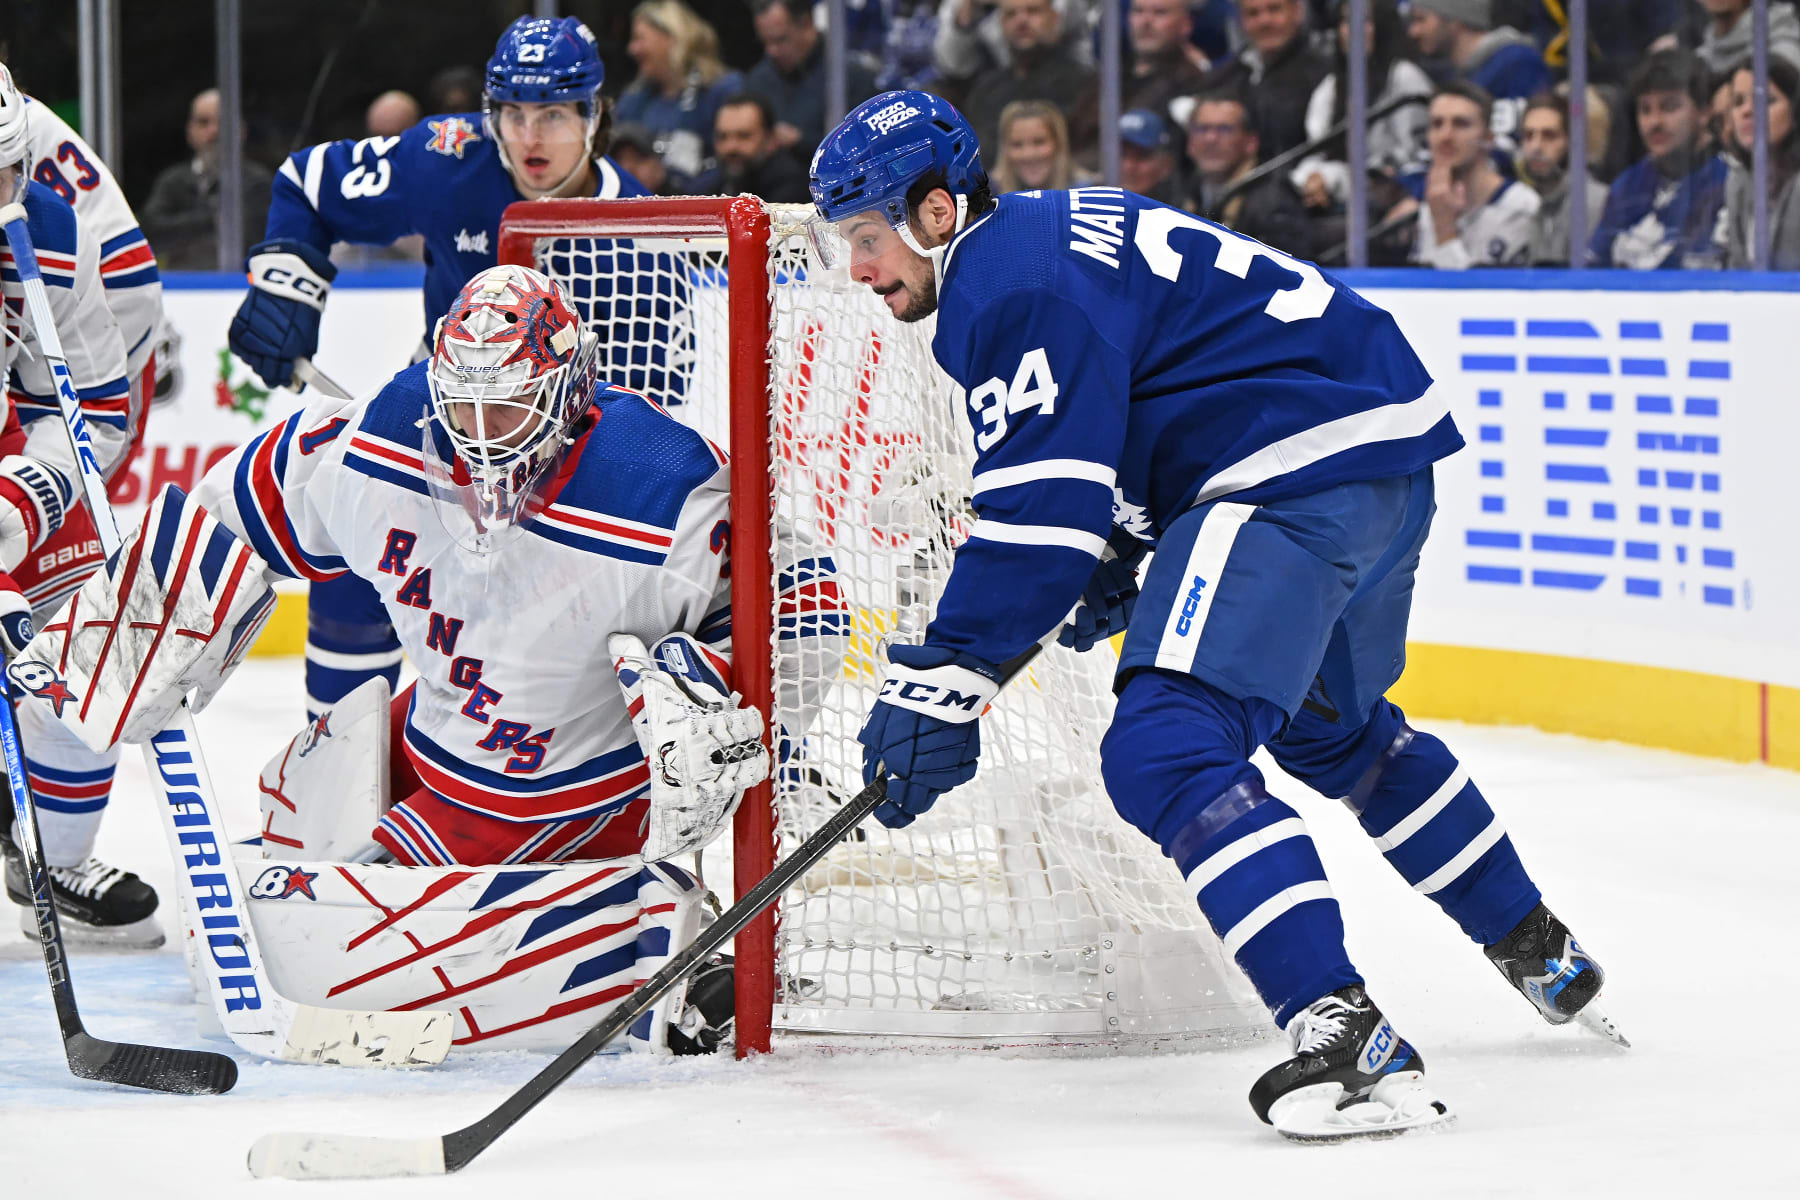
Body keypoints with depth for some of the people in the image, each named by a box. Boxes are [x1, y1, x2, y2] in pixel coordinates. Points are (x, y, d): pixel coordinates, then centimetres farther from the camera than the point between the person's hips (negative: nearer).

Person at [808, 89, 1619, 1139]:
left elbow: (1041, 506, -20)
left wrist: (943, 680, -19)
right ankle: (1542, 953, 45)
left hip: (1306, 474, -11)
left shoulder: (1012, 284, -13)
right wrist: (1117, 560, 20)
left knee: (1166, 754, -19)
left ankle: (1344, 1037, -32)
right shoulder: (1046, 236, 19)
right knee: (1333, 727, 33)